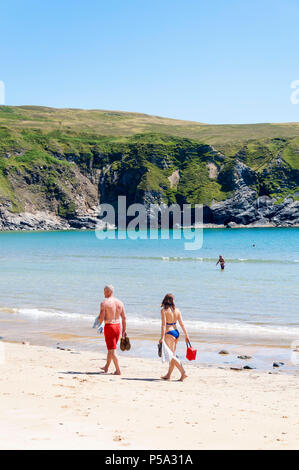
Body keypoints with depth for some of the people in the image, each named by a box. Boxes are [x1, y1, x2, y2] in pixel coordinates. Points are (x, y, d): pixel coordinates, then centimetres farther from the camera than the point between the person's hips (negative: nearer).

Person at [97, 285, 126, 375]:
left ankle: (118, 370, -2)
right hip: (117, 326, 6)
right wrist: (124, 330, 11)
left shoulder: (104, 303, -13)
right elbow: (124, 318, 5)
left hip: (109, 326, -6)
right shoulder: (120, 302, 5)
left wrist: (99, 322, 7)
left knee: (112, 350, 0)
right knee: (111, 348, 21)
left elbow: (101, 318, -16)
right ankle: (106, 367, 35)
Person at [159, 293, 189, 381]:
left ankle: (183, 373, -15)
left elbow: (163, 325, -16)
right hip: (176, 332, 7)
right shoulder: (177, 310, 5)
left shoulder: (164, 310, -10)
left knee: (171, 356, -5)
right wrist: (186, 335, 8)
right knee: (172, 355, 14)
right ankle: (168, 375, 23)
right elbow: (182, 324, 4)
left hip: (169, 333, -7)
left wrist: (162, 337, -17)